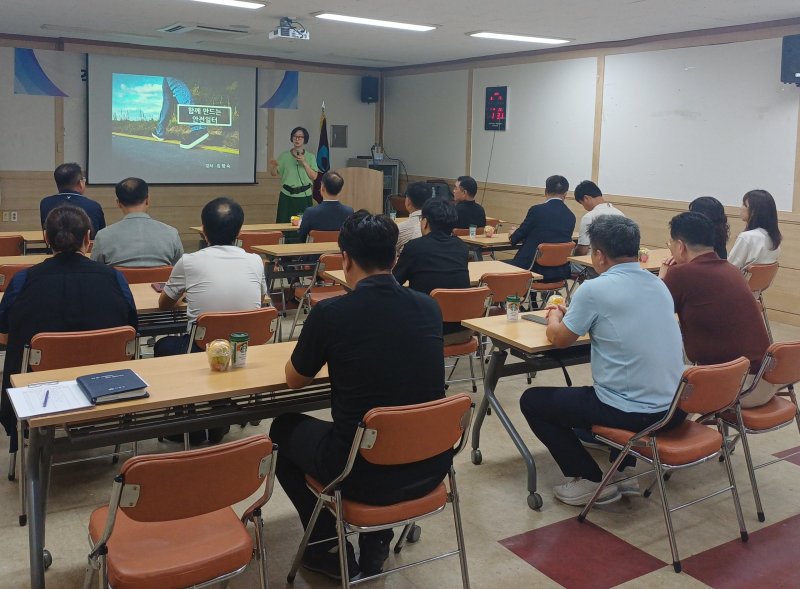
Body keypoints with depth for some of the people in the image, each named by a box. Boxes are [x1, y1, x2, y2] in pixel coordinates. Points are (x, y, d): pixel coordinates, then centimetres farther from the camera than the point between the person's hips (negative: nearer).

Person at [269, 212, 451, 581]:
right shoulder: (429, 307, -1)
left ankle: (331, 551, 28)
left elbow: (294, 380, 6)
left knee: (284, 429, 24)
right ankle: (376, 540, 34)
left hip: (365, 474, -4)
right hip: (430, 466, 5)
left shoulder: (330, 313, -13)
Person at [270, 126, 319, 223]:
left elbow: (314, 176, -2)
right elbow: (274, 173, 3)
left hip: (304, 196, 0)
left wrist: (304, 163, -12)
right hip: (287, 195, 0)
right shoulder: (284, 156, 5)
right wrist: (273, 165, -18)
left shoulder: (310, 157, 5)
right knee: (284, 222, -1)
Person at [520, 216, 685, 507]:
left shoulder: (594, 289, -15)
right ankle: (622, 468, 30)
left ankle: (591, 480, 10)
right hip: (675, 408, 8)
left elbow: (559, 339, 0)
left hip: (631, 413, -7)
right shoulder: (659, 285, 6)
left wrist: (554, 316, 21)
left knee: (532, 401, 10)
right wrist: (572, 314, 28)